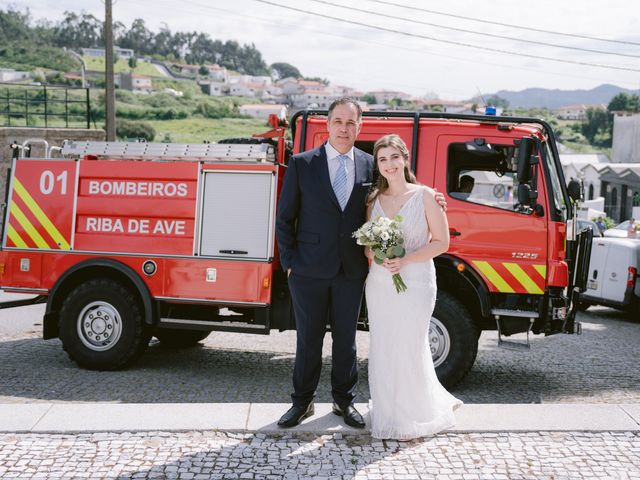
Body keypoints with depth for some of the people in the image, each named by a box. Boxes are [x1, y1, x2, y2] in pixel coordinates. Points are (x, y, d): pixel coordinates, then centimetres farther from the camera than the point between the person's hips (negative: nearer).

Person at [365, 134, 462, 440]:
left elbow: (441, 242, -5)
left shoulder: (425, 196, -3)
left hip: (415, 283, -4)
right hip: (379, 284, 4)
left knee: (409, 349, -3)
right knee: (382, 350, 6)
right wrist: (378, 257, -9)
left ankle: (412, 418, 13)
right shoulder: (374, 199, 9)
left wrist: (404, 260, -16)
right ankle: (387, 414, 20)